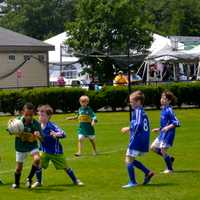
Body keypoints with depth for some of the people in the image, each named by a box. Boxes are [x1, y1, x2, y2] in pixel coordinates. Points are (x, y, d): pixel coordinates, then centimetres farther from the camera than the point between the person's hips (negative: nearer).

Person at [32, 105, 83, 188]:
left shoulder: (52, 126, -24)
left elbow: (63, 134, -37)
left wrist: (56, 134, -56)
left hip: (56, 151, -4)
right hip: (44, 151, 4)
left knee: (65, 167, 8)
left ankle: (75, 180, 27)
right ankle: (38, 182, 5)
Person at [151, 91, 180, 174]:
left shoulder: (169, 110, -19)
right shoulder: (163, 109, 9)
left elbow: (176, 122, -23)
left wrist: (168, 127, -32)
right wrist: (159, 129, 20)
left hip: (168, 134, -10)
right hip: (162, 133, 10)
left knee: (163, 150, -6)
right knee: (153, 147, 11)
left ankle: (169, 169, 10)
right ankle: (170, 158, 21)